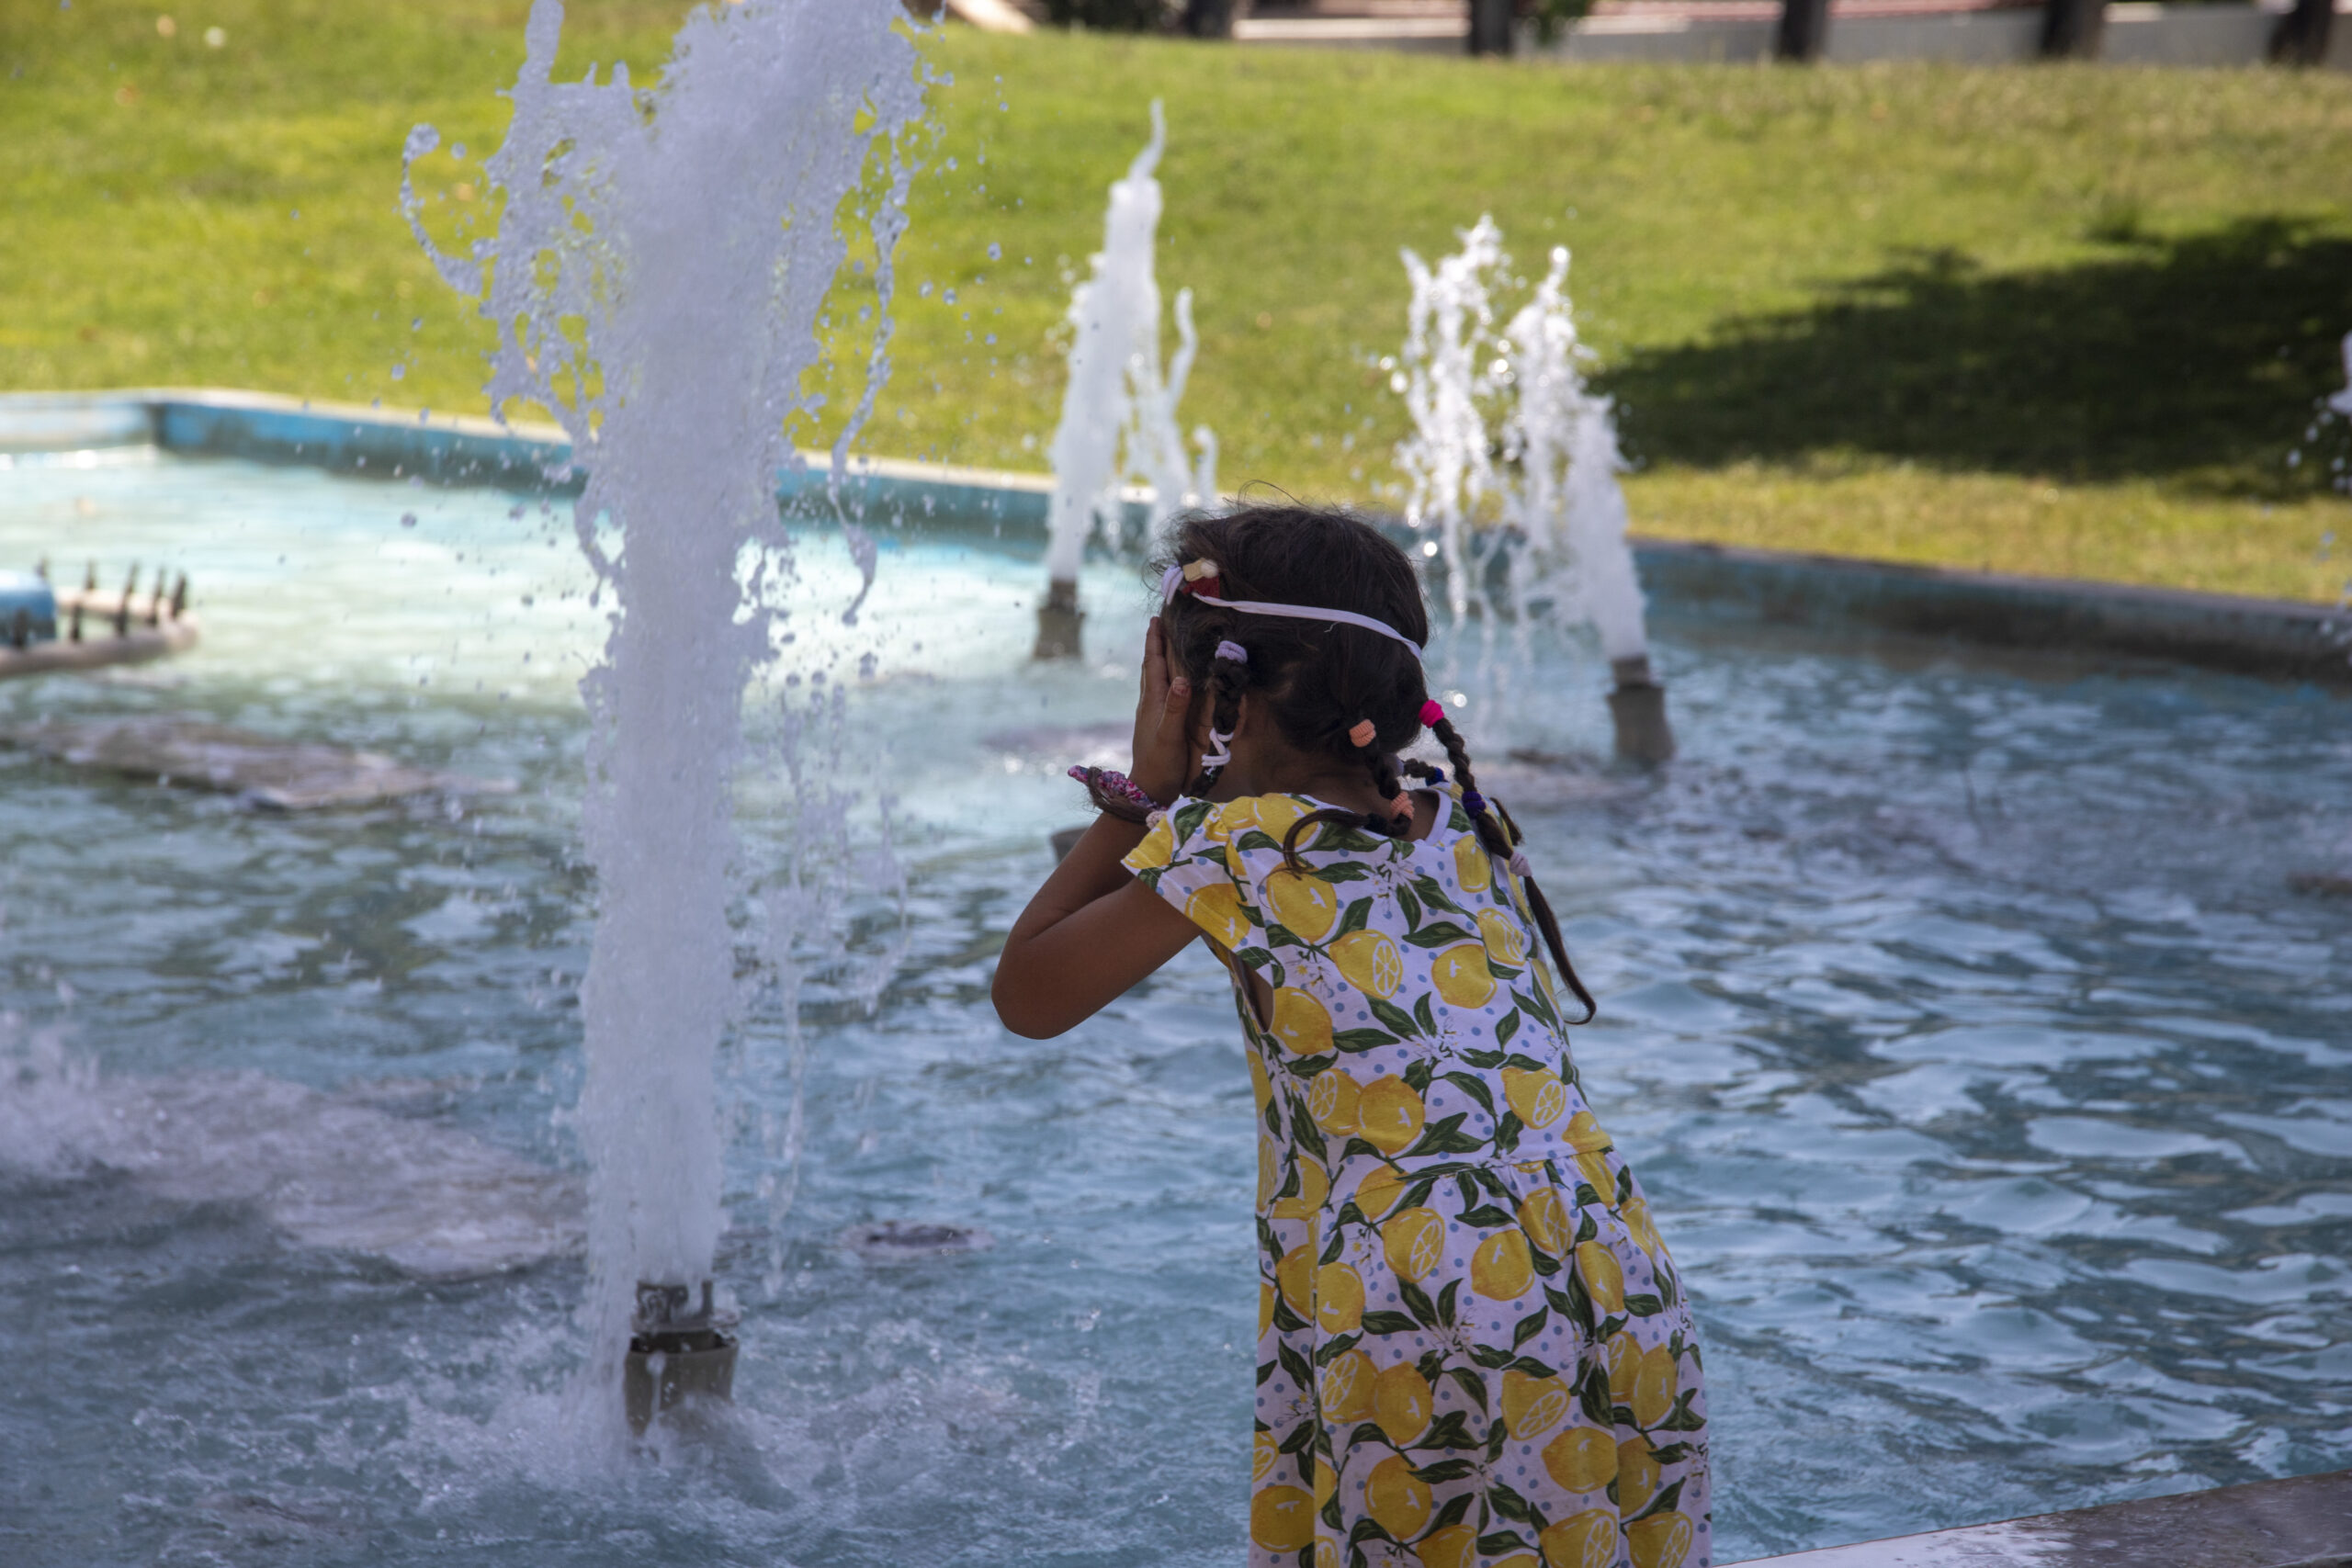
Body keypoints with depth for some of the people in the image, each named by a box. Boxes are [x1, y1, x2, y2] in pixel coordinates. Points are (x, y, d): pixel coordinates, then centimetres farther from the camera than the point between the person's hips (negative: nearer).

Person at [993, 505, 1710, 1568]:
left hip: (1414, 1313, -6)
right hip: (1617, 1292, 6)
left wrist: (1145, 793, 16)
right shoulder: (1468, 823, 15)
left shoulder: (1227, 852, 0)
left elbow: (1026, 997, 12)